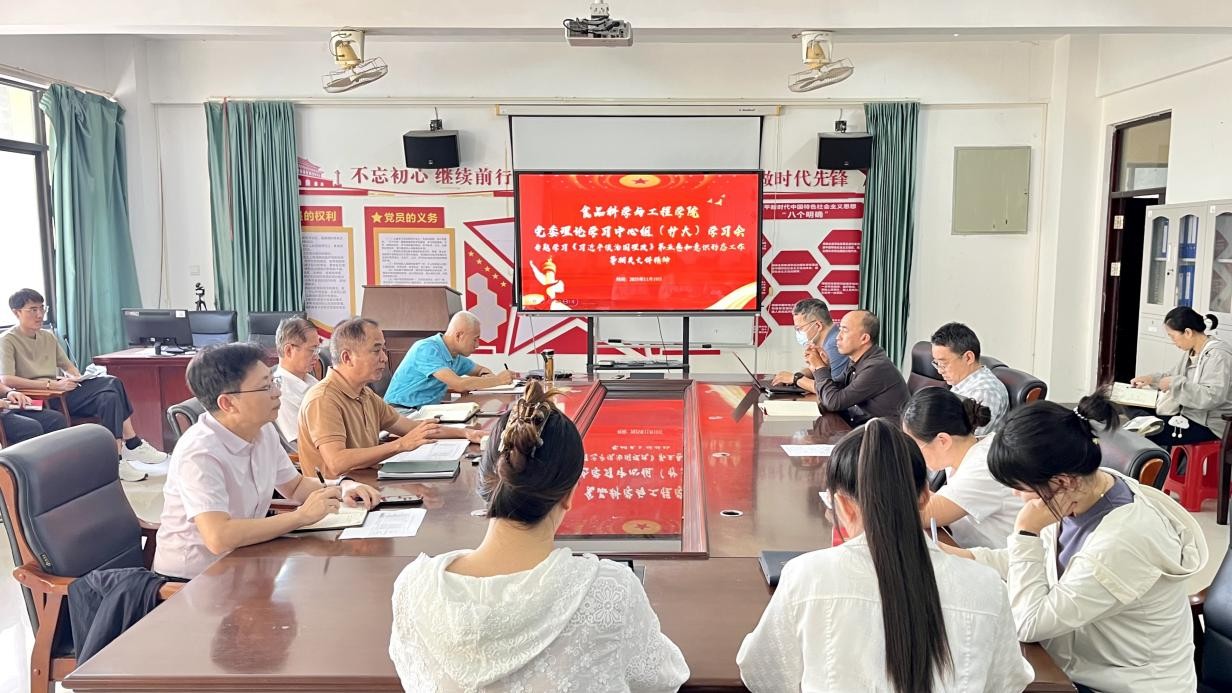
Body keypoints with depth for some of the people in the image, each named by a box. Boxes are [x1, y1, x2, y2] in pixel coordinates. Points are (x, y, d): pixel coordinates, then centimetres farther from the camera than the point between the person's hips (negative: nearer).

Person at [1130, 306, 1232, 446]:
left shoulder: (1218, 355, -21)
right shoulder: (1192, 351, 8)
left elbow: (1212, 397, -32)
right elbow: (1174, 375, 21)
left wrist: (1175, 383, -27)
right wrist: (1151, 378, 3)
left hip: (1208, 424, -9)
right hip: (1190, 414, 9)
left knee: (1148, 434, -17)